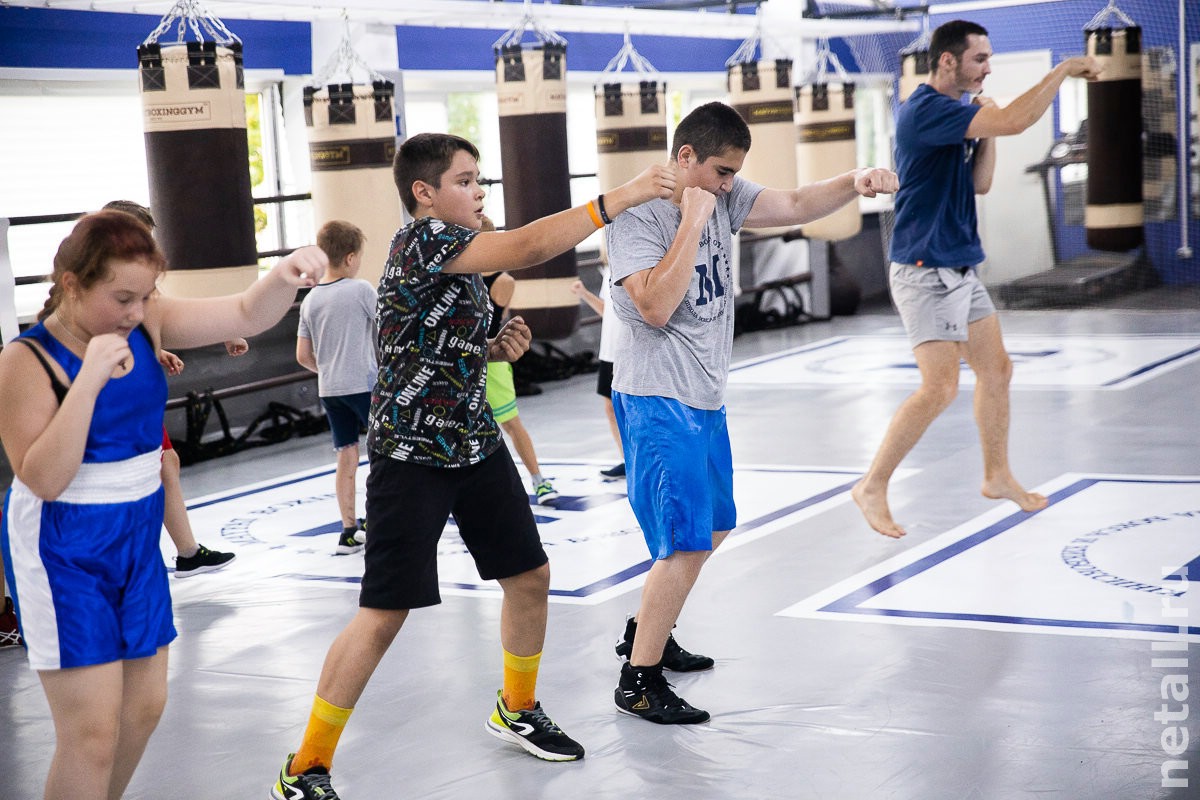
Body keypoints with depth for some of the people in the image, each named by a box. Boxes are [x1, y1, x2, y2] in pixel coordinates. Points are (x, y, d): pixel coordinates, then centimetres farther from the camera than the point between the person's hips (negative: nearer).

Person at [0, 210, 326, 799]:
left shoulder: (146, 323, -3)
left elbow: (246, 315, -3)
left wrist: (285, 276, -26)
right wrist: (90, 377, -31)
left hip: (137, 538, 7)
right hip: (64, 552, -7)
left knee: (144, 706, 14)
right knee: (93, 730, -8)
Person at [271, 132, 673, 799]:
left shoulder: (464, 256, 10)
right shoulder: (421, 240, -19)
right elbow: (527, 248, -32)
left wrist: (496, 348, 3)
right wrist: (622, 198, -31)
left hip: (476, 443, 9)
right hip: (412, 455, -9)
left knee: (530, 575, 14)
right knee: (385, 614, -9)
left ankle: (518, 709, 38)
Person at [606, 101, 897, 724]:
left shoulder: (721, 198, 6)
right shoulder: (638, 218, -17)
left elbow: (795, 206, 2)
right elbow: (656, 306, -27)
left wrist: (854, 182, -16)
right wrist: (692, 223, -24)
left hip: (704, 398, 9)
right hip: (657, 401, -9)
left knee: (712, 527, 20)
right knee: (686, 543, -14)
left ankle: (646, 631, 38)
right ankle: (638, 681, -4)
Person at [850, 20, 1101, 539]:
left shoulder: (953, 115, 13)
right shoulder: (925, 109, -19)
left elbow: (980, 184, 18)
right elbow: (1014, 122, -28)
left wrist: (988, 133, 3)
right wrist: (1065, 69, -17)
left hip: (960, 270, 10)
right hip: (925, 271, -10)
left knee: (996, 370, 15)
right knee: (940, 385, -15)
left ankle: (997, 477, 29)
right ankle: (872, 487, -6)